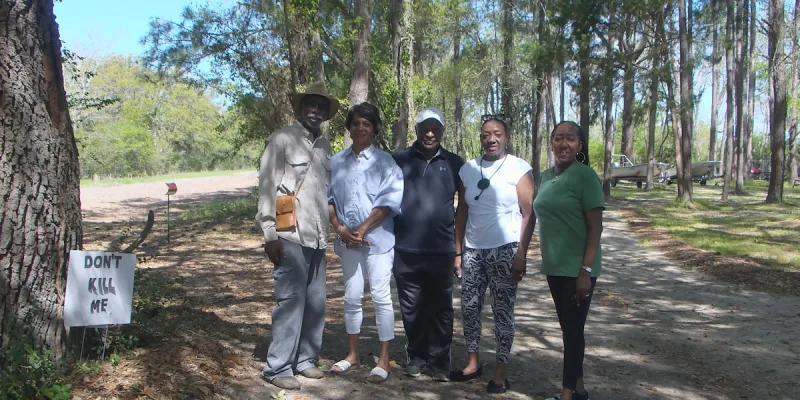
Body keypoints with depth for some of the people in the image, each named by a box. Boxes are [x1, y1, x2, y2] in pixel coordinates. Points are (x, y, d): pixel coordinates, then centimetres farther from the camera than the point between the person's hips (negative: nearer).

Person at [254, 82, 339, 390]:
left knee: (315, 302, 9)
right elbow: (266, 187, -7)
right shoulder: (282, 140, -3)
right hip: (290, 236, -6)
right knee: (291, 301, -5)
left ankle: (306, 359, 23)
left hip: (317, 237, 6)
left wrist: (329, 228, 14)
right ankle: (277, 367, 7)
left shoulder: (324, 145, 14)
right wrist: (269, 233, -12)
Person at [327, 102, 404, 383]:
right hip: (347, 240, 4)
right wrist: (339, 228, -8)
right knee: (351, 296, 11)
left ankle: (384, 359, 8)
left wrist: (362, 230, -13)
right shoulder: (336, 162, 8)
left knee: (381, 296, -2)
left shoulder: (385, 161, -2)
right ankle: (353, 354, 25)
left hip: (378, 238, -3)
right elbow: (328, 197, 7)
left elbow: (390, 200, -9)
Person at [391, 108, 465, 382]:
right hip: (406, 250, 0)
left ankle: (439, 361, 20)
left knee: (441, 310, 7)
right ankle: (416, 357, 25)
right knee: (412, 309, 9)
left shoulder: (454, 164, 6)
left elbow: (464, 207, 9)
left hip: (442, 251, 0)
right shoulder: (399, 160, 5)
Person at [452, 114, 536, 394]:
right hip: (473, 250, 5)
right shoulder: (468, 169, 9)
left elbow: (528, 215, -7)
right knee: (469, 306, 9)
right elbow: (462, 213, 11)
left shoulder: (519, 168, -4)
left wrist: (521, 254, -14)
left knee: (503, 310, 1)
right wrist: (456, 250, 7)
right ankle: (473, 362, 24)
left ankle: (500, 372, 13)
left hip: (505, 250, -5)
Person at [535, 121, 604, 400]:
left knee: (573, 329, 1)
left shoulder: (585, 175, -12)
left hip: (577, 268, -7)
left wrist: (586, 271, -19)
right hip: (554, 267, 7)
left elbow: (595, 227, -14)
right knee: (567, 327, 15)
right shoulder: (545, 177, 9)